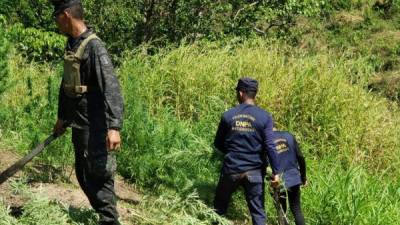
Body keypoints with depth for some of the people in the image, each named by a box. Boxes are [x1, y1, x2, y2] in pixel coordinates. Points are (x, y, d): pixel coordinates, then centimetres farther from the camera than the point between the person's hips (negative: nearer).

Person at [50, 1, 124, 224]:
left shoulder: (94, 46, -18)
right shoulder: (72, 45, 9)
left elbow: (111, 87, -27)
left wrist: (114, 126, -35)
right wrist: (62, 117, 29)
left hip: (95, 128, -9)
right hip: (79, 126, 9)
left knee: (99, 178, -4)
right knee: (84, 177, 17)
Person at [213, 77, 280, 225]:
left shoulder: (228, 115, -2)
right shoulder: (264, 117, -7)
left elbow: (218, 144, 7)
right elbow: (270, 147, -13)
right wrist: (276, 172, -8)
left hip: (231, 169, 1)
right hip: (254, 171, -1)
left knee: (220, 206, 19)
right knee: (258, 211, 5)